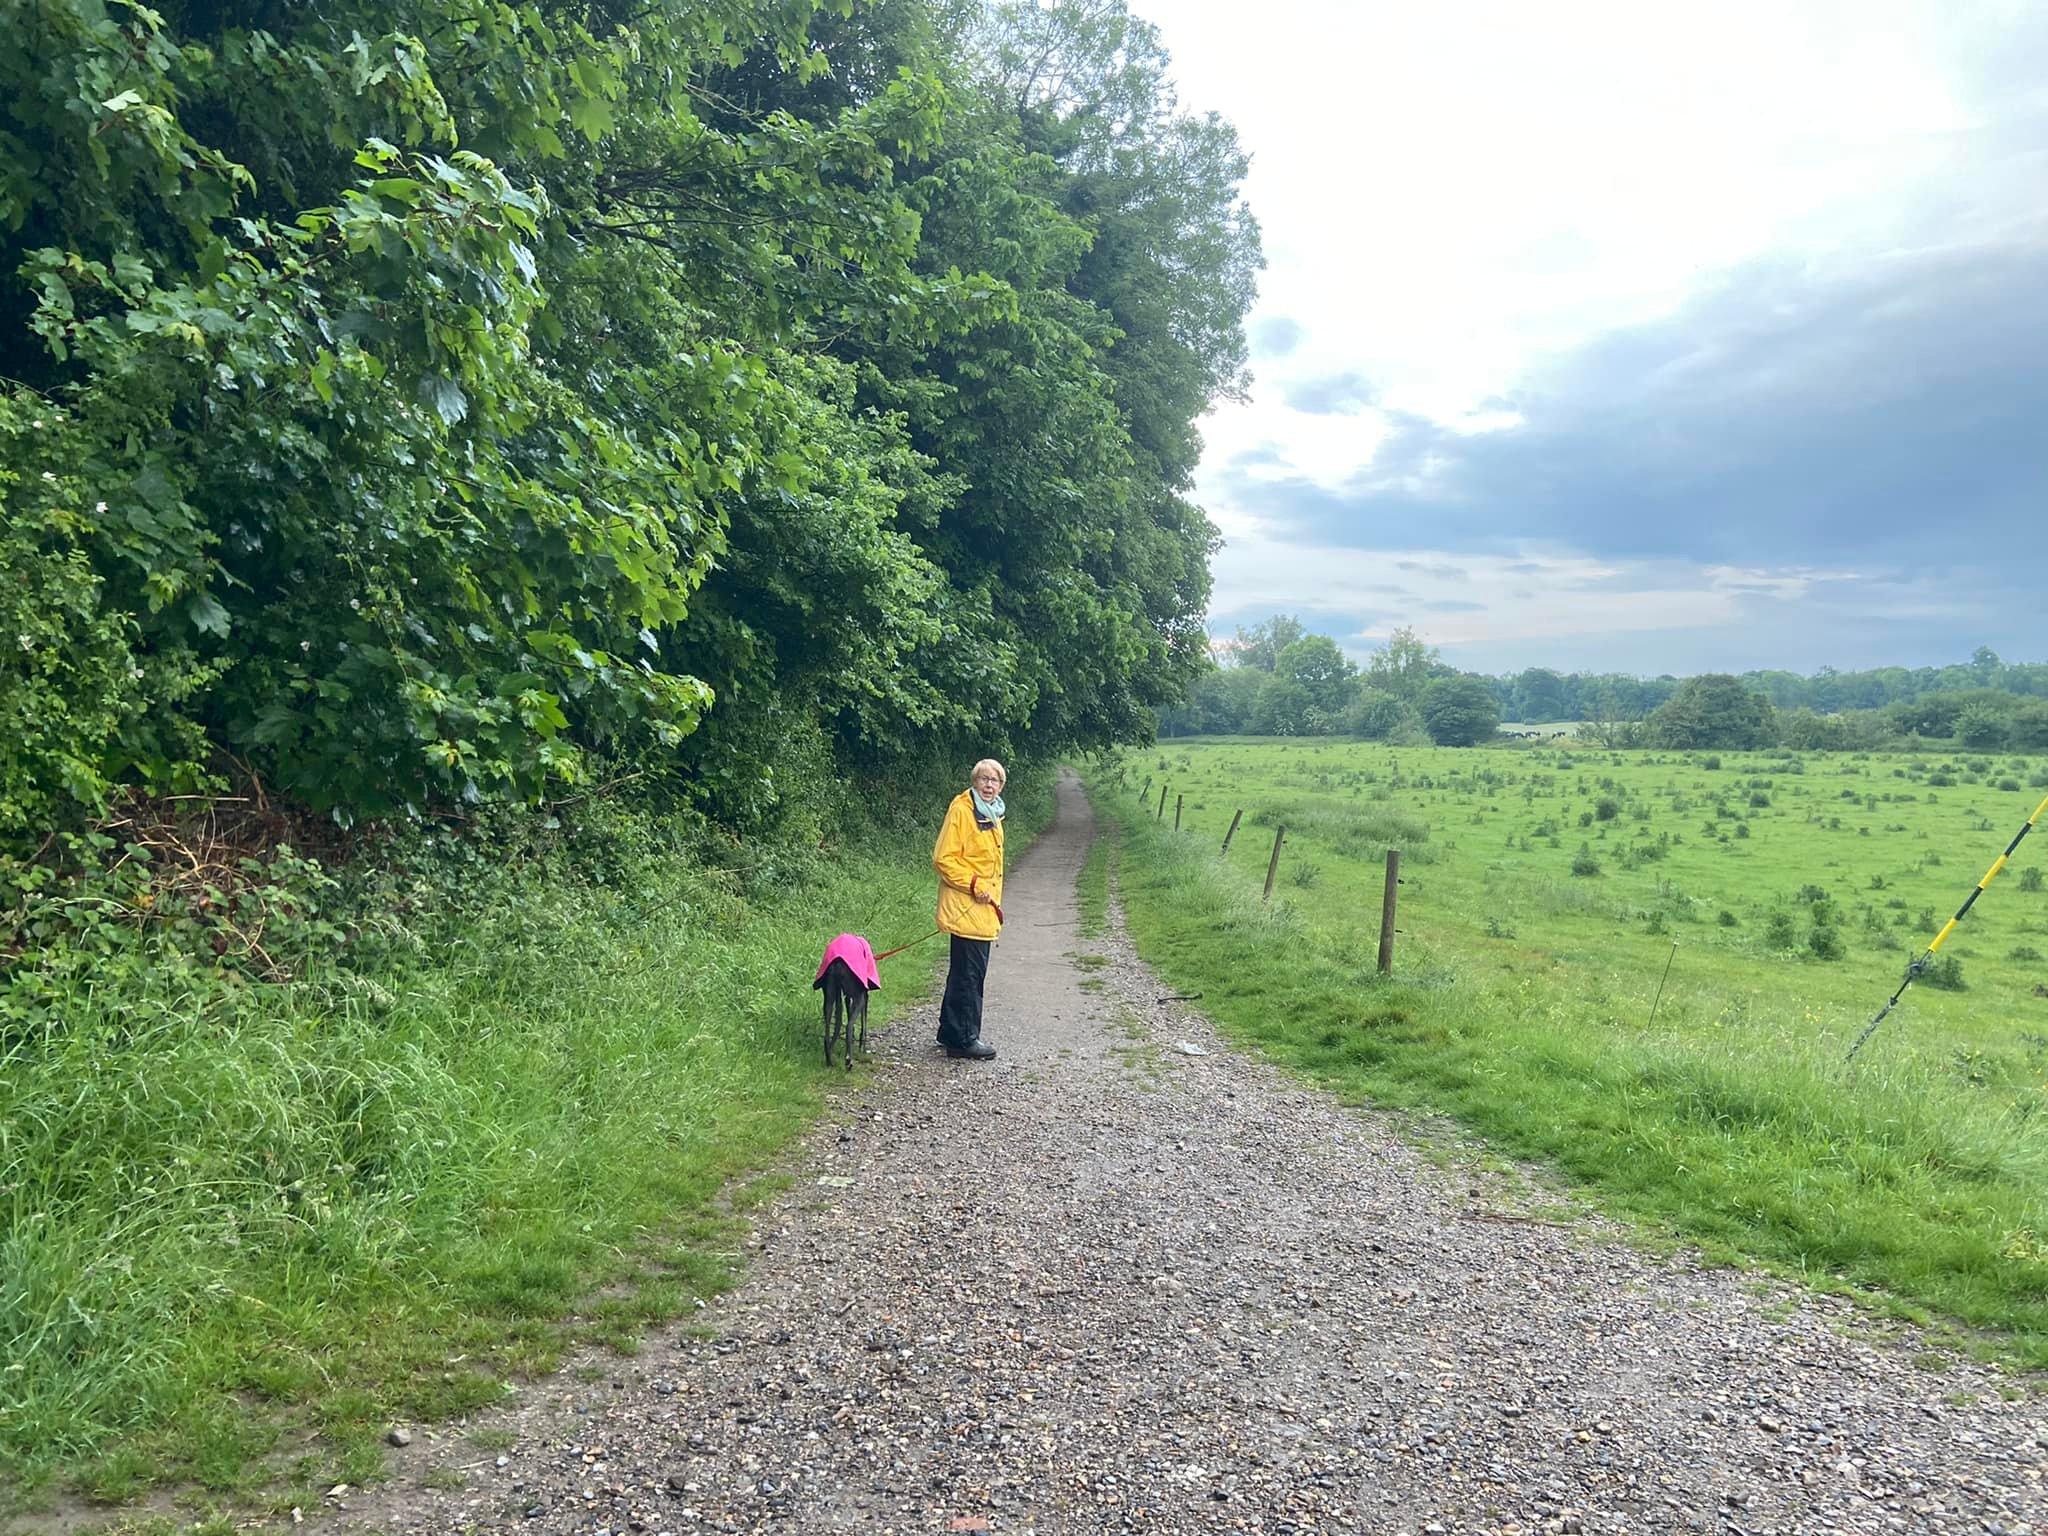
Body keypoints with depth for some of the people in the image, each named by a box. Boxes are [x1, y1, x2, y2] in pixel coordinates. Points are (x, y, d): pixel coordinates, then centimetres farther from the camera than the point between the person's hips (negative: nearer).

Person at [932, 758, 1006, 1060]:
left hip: (984, 909, 9)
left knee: (965, 971, 15)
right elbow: (943, 858, -17)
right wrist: (974, 886, -20)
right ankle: (964, 1038, 1)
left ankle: (951, 1032, 24)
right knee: (970, 973, -6)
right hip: (966, 909, -9)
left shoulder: (993, 814, 15)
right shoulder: (961, 810, -13)